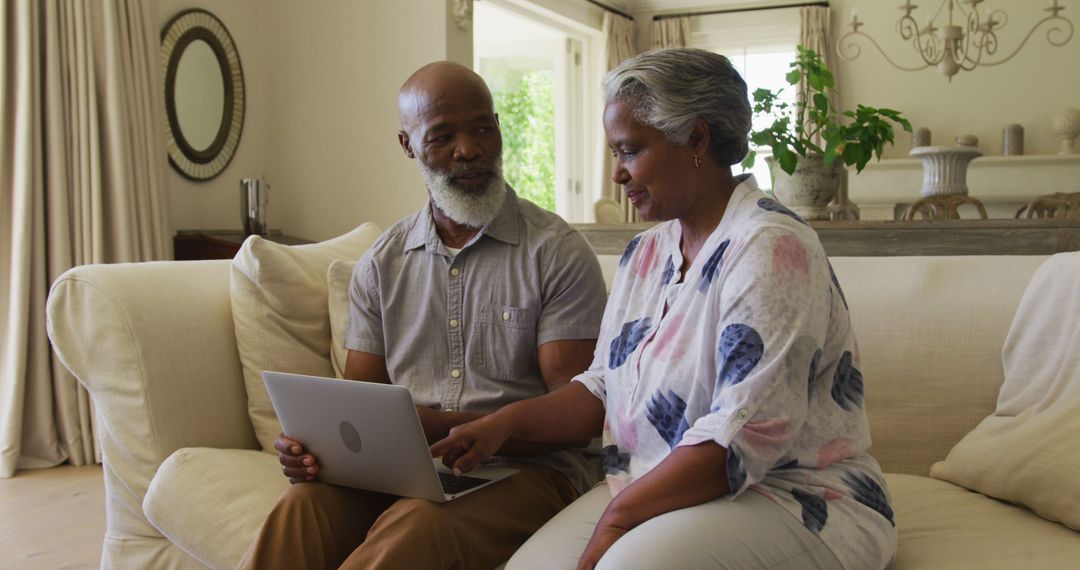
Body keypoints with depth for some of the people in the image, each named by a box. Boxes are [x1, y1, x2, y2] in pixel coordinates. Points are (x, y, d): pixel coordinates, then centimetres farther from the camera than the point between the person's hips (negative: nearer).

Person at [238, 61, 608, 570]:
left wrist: (442, 426, -22)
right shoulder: (381, 263, 13)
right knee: (303, 506, -30)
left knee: (419, 524, -35)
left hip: (525, 467, -2)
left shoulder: (557, 251, -2)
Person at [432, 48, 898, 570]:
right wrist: (508, 421, -2)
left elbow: (746, 436, -23)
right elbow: (605, 387, 13)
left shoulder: (770, 248, -17)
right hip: (653, 491, 7)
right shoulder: (645, 254, 10)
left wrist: (618, 516, -19)